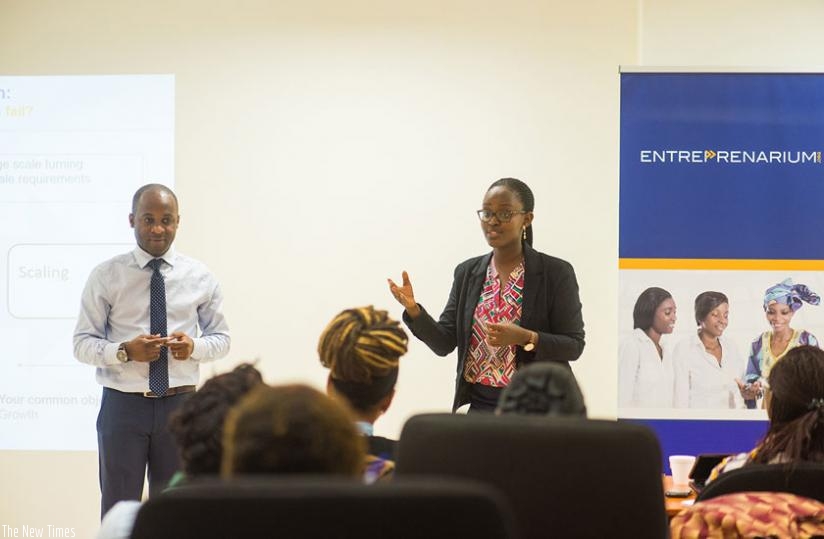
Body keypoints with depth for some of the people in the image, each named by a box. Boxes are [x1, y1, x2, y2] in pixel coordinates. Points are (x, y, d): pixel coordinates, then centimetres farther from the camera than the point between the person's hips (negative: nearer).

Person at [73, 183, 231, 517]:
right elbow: (83, 343, -1)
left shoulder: (200, 277, 5)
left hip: (180, 405, 2)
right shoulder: (106, 276, -1)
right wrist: (125, 351, -20)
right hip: (123, 405, -2)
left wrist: (194, 346, -13)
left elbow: (222, 338, 10)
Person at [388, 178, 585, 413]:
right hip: (479, 405, 3)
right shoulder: (467, 272, 7)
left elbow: (574, 345, -7)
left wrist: (525, 338, -21)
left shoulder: (556, 272, -5)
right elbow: (444, 343, 5)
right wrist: (413, 310, -12)